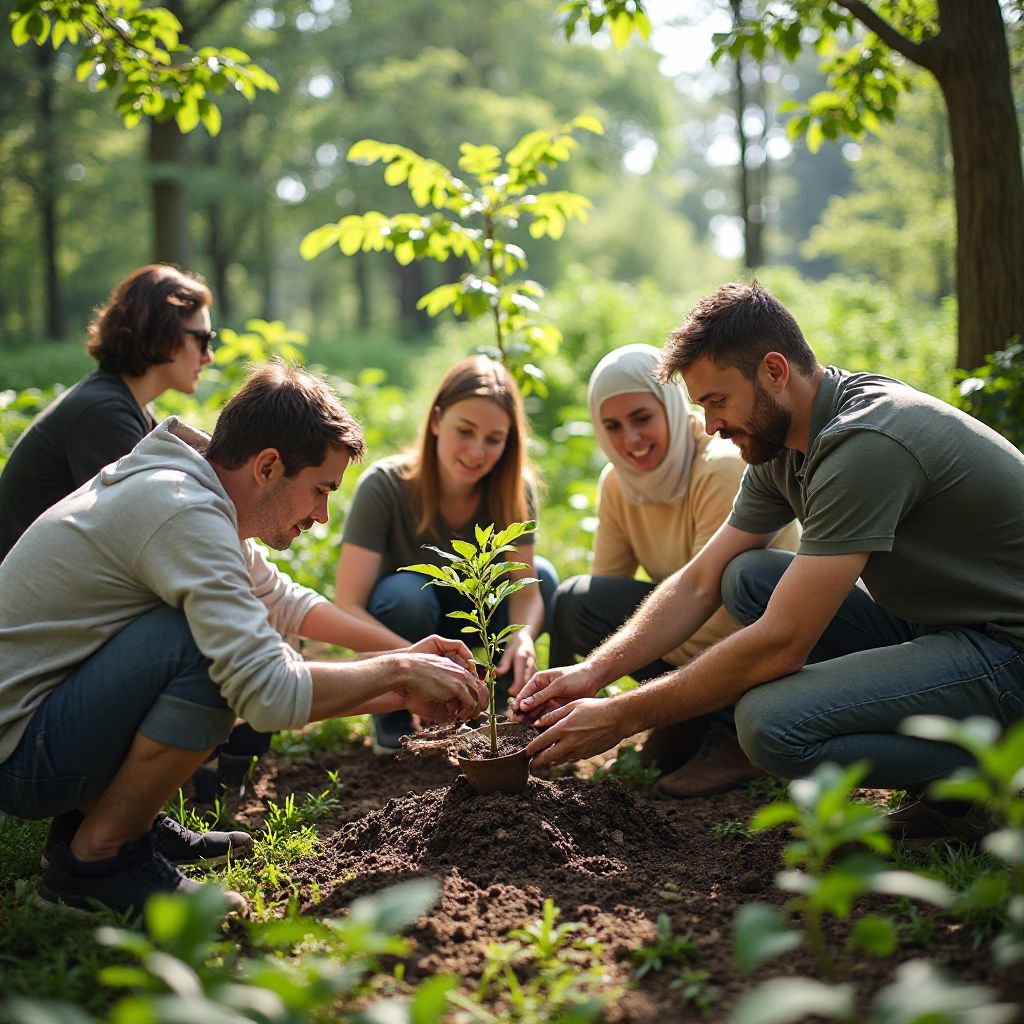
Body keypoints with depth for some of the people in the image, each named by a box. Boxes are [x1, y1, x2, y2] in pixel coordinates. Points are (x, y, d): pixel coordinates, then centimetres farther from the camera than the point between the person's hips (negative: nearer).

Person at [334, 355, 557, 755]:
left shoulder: (514, 489, -17)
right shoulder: (384, 486, -27)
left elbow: (526, 588, -23)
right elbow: (347, 607, -32)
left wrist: (523, 636, -47)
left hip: (468, 618, 3)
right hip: (396, 630, -3)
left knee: (542, 574, -22)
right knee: (407, 591, -35)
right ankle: (392, 720, -8)